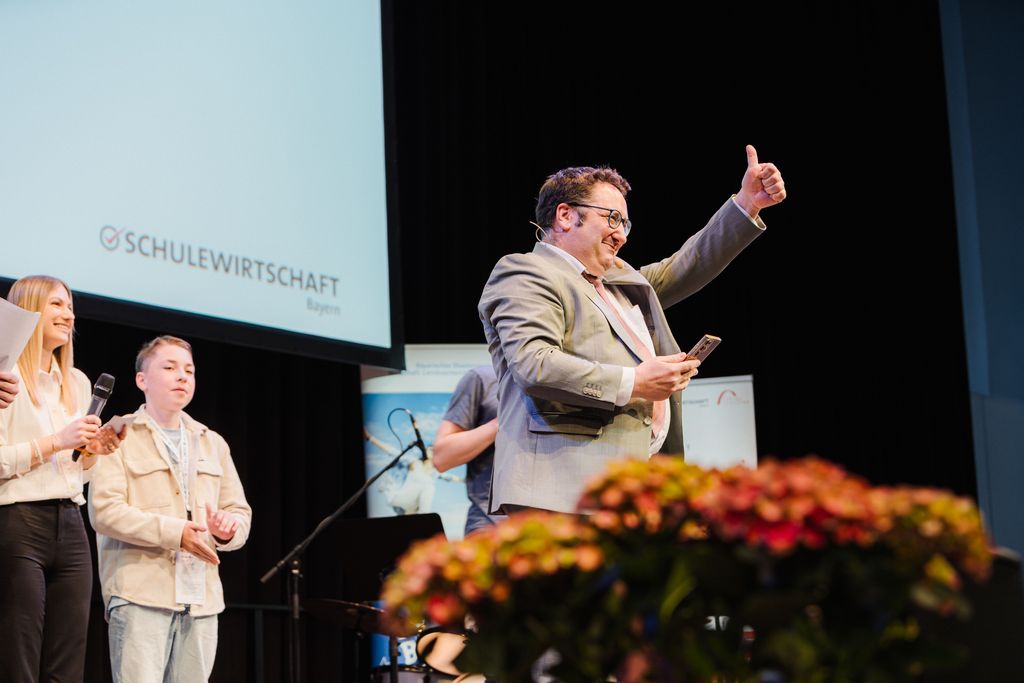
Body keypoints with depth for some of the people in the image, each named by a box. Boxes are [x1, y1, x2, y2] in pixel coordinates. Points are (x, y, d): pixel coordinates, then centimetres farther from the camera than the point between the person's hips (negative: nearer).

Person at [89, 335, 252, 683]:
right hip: (140, 595, -5)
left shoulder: (213, 444, 23)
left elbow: (240, 511, 20)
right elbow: (104, 511, -9)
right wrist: (175, 532, -16)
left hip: (202, 599, 5)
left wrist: (228, 528, -5)